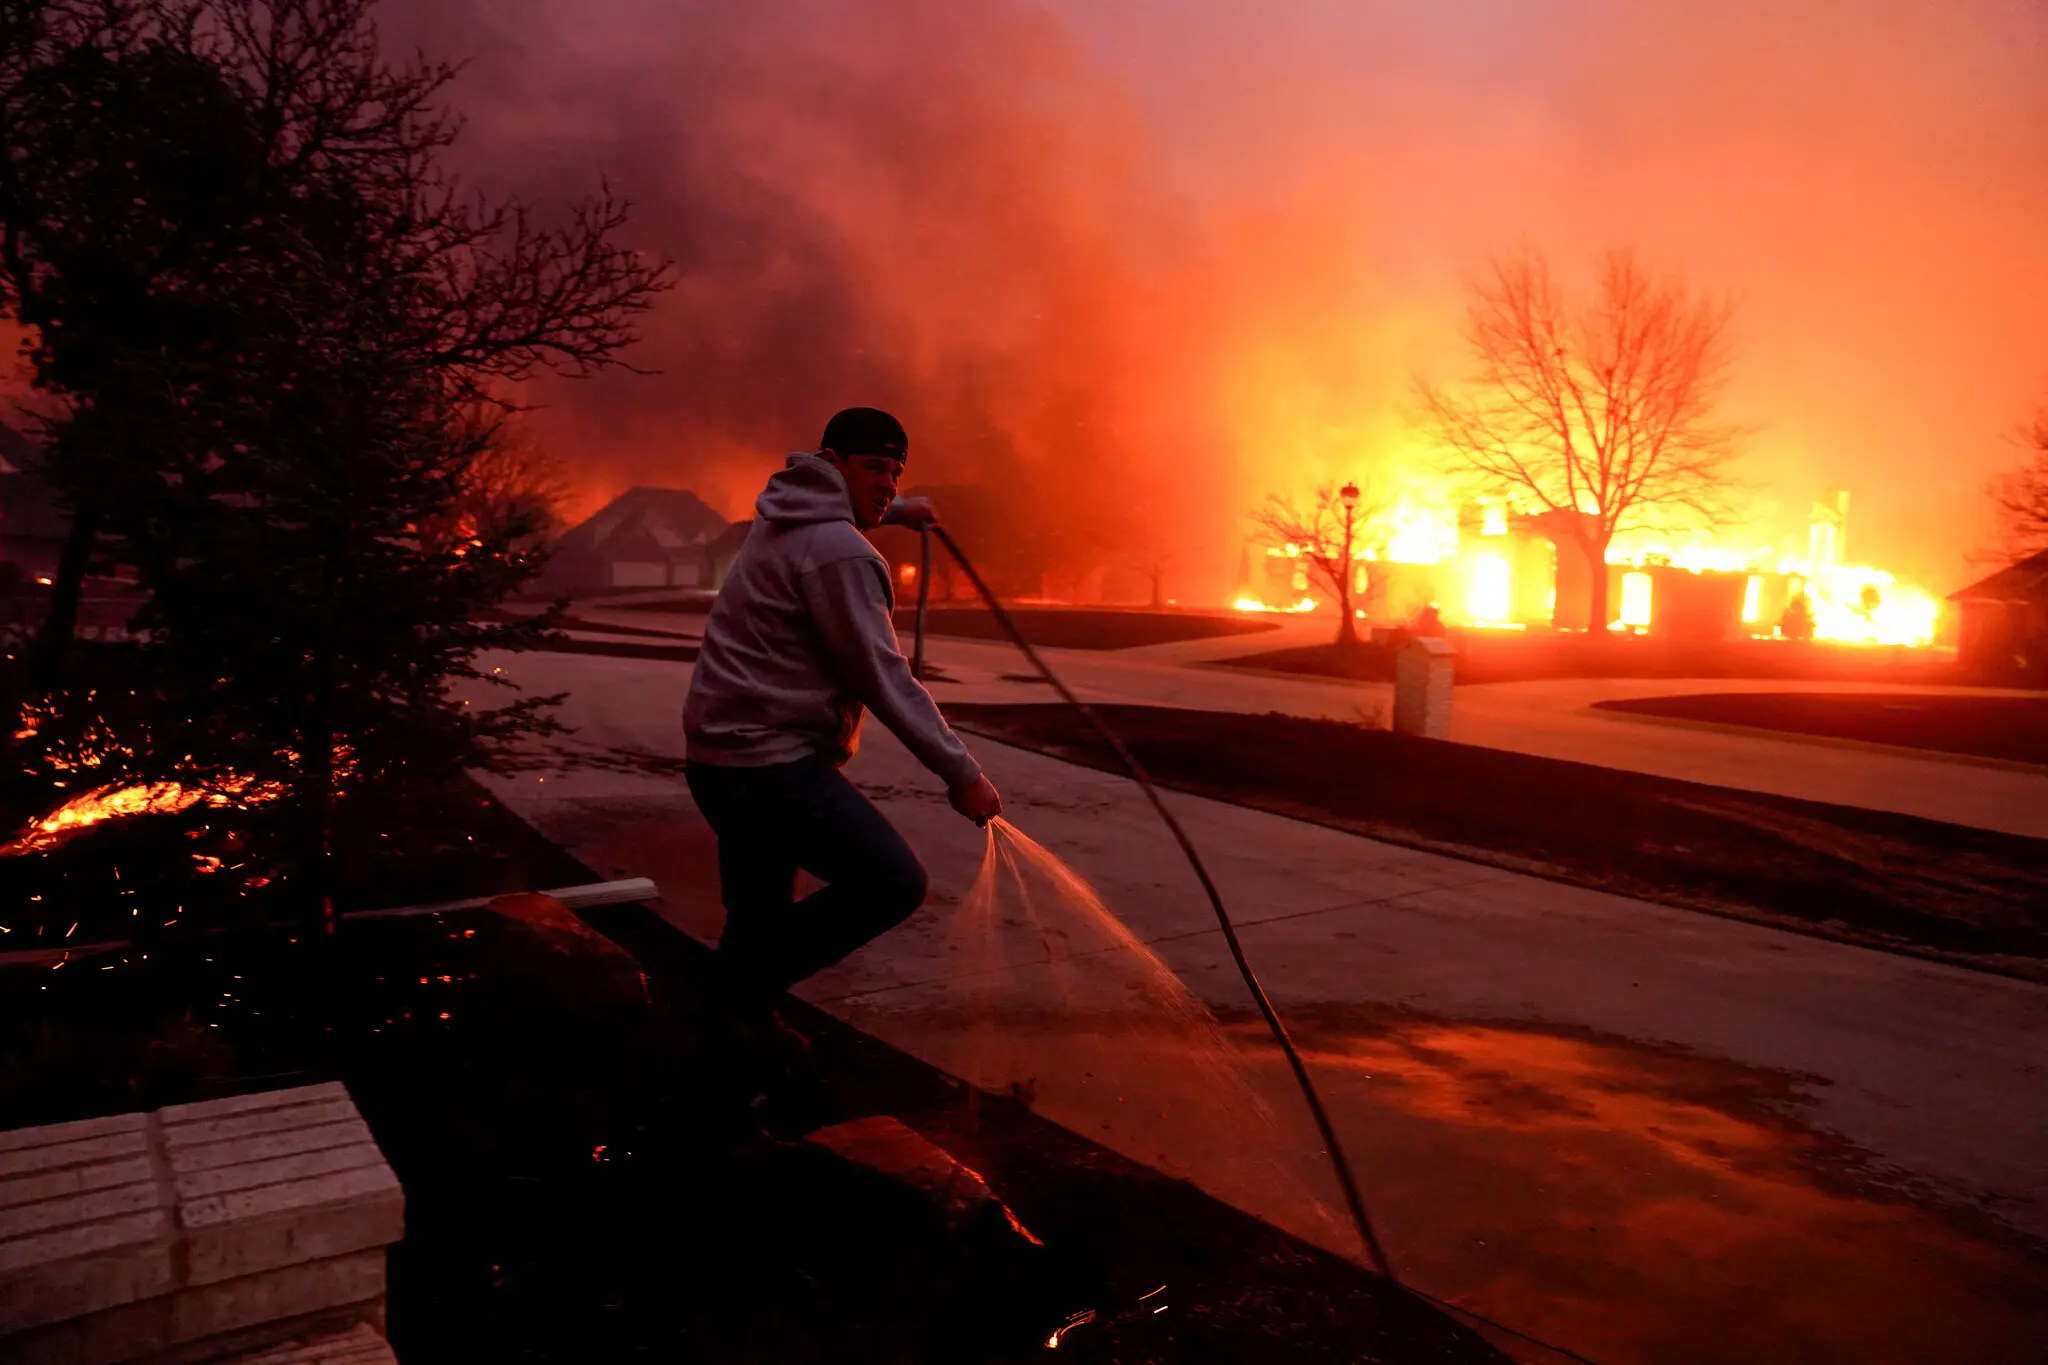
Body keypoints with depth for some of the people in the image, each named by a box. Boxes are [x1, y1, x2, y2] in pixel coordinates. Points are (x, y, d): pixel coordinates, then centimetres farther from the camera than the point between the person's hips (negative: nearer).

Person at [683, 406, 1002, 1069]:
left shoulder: (782, 518, 15)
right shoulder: (839, 553, -15)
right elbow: (884, 679, -17)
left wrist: (892, 511, 45)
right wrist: (962, 774, -14)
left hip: (717, 753, 10)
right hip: (772, 763, -10)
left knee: (760, 913, 18)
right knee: (895, 882, -12)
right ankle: (745, 989, -7)